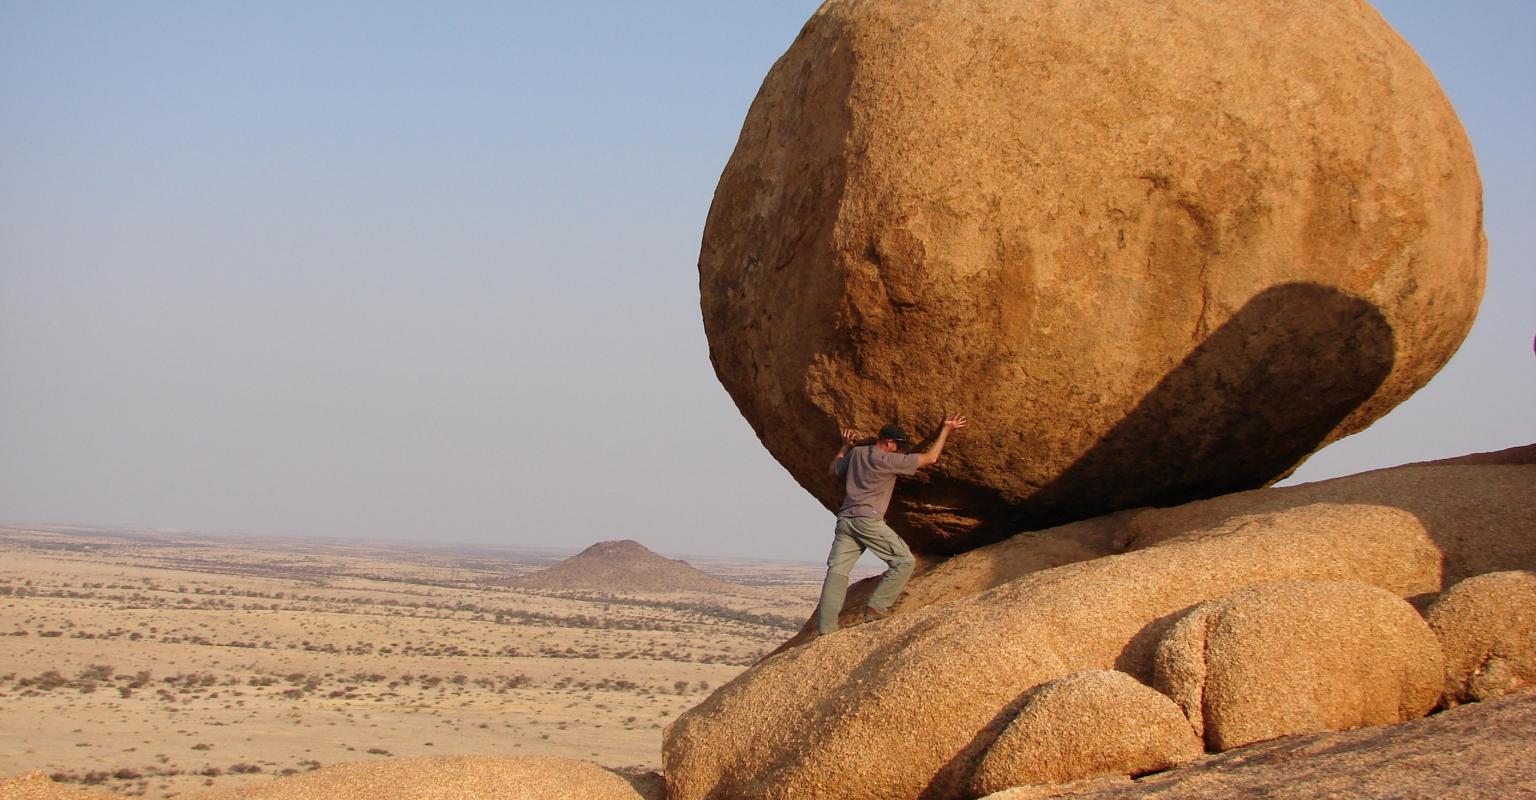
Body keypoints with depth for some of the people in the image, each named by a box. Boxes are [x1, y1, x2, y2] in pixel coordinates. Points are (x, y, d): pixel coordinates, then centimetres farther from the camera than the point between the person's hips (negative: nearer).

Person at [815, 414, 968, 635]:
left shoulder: (856, 453, 14)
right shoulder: (888, 460, -4)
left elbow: (835, 469, 33)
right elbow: (930, 458, -1)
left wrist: (845, 446, 41)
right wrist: (946, 429, 8)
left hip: (845, 518, 7)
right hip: (868, 521, -7)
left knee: (837, 571, -1)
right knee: (904, 561, 1)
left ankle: (825, 630, -9)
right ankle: (876, 608, -6)